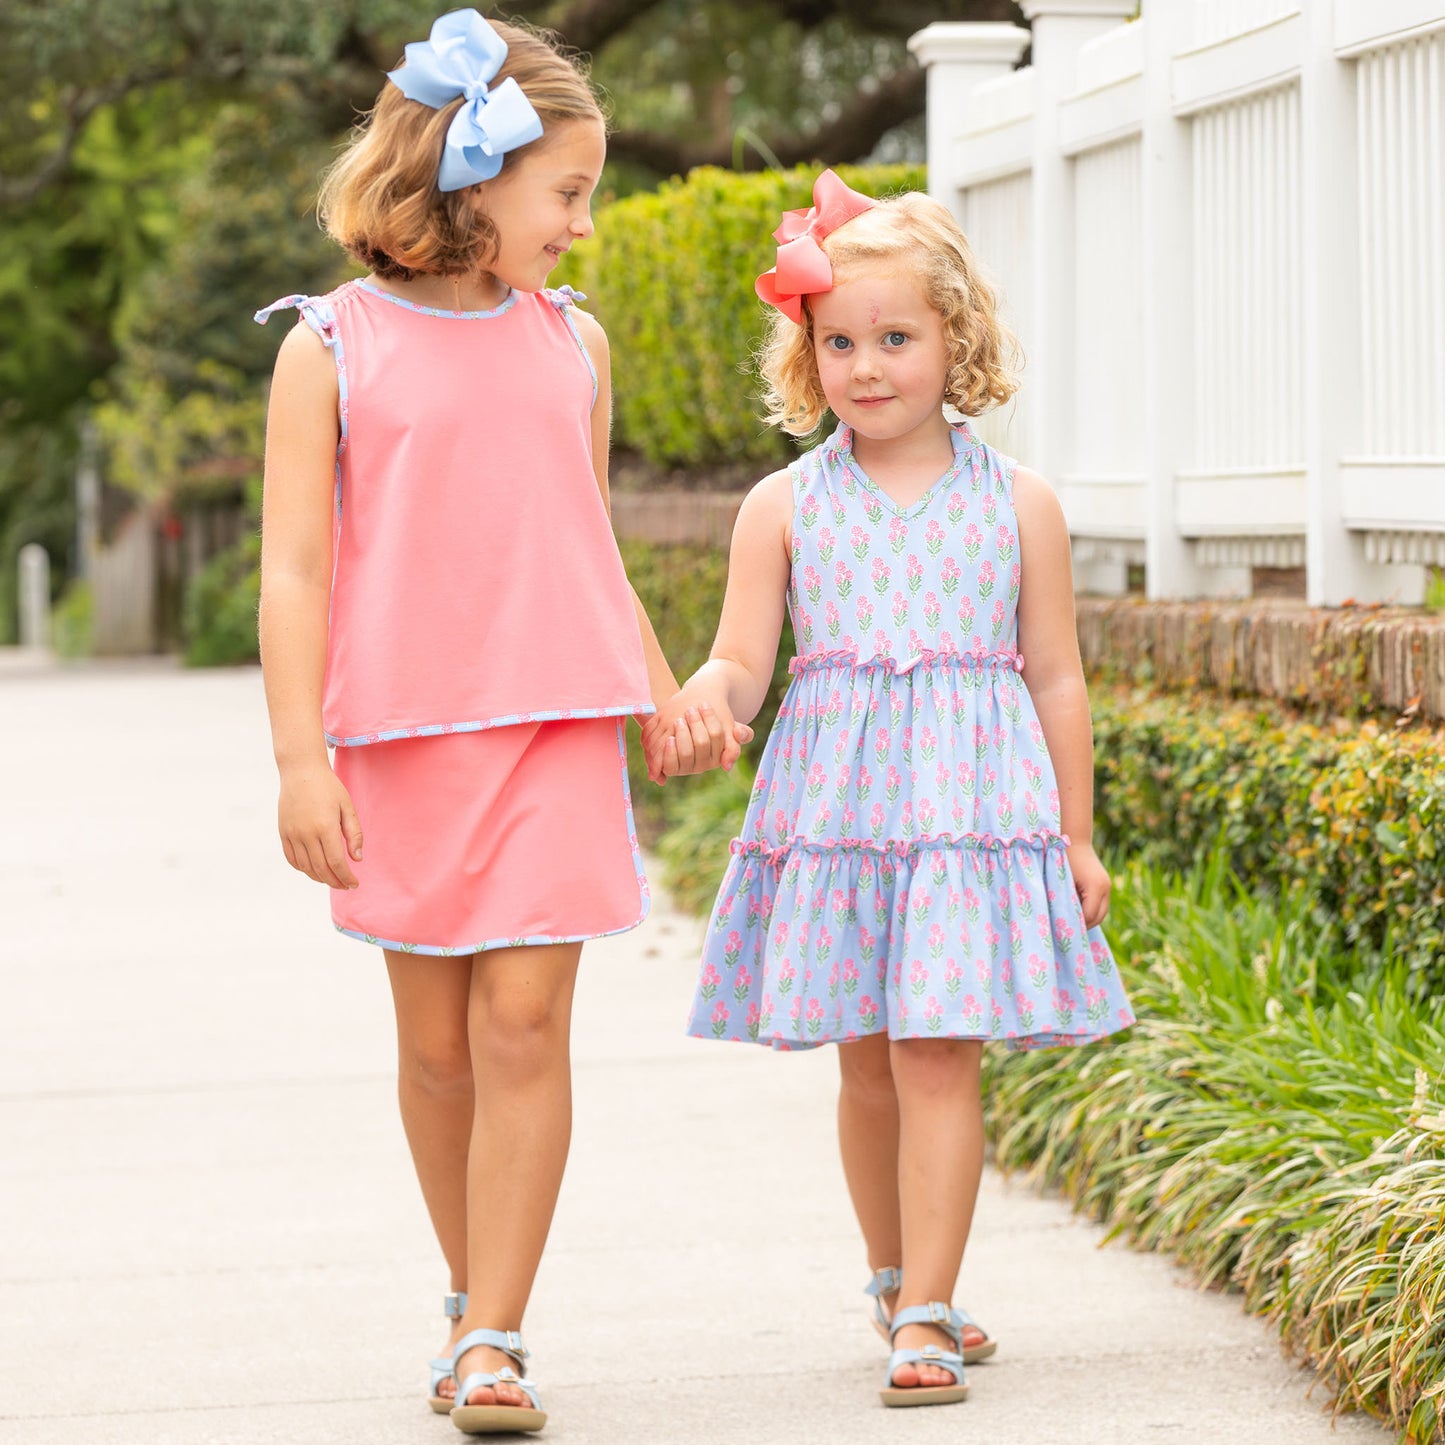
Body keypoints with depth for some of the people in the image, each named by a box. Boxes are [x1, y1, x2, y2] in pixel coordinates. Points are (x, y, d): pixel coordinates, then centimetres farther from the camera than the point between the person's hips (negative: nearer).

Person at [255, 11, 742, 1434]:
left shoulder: (571, 342, 11)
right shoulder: (332, 349, -1)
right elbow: (294, 567, -3)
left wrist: (666, 695, 26)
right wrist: (299, 758, -9)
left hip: (557, 728, 2)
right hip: (400, 739, -2)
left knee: (524, 1025, -8)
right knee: (434, 1038, 6)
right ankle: (468, 1302, 24)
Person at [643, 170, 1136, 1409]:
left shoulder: (1018, 504, 3)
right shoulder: (784, 506, 4)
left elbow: (1055, 677, 7)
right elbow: (743, 662, 2)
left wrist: (1075, 838, 7)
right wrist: (703, 701, -22)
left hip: (972, 807, -2)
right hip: (833, 811, 2)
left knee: (939, 1060, -9)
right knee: (868, 1068, 10)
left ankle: (926, 1316, -6)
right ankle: (896, 1275, 31)